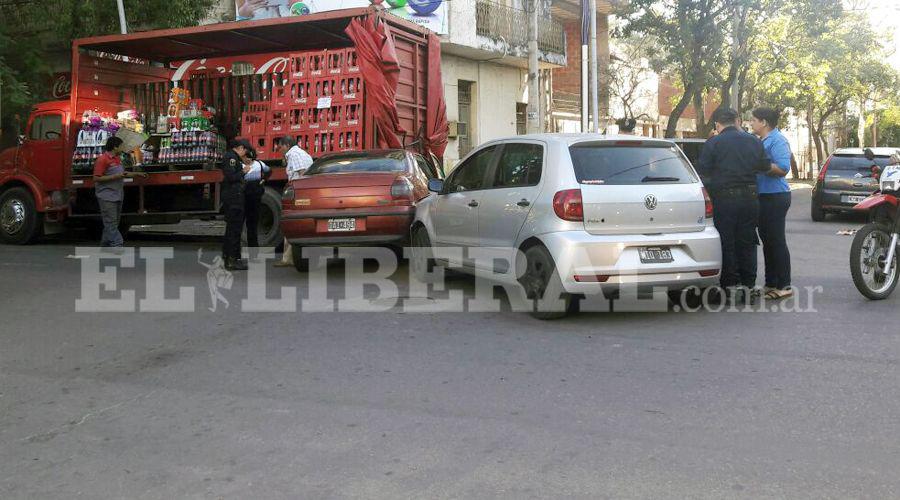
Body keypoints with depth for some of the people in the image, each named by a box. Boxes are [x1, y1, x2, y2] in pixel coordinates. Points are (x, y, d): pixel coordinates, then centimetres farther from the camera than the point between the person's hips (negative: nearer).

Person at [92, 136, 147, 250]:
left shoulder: (117, 158, 14)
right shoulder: (102, 160, -15)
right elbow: (97, 178, -19)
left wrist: (136, 174, 21)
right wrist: (115, 177, -23)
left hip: (117, 196, 10)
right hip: (107, 197, -9)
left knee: (114, 222, 13)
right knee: (111, 223, -7)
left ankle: (105, 245, 22)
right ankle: (117, 245, -10)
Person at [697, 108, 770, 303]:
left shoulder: (713, 143, -8)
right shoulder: (753, 141, 5)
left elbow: (702, 171, -10)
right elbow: (765, 167, 10)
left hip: (725, 198, -4)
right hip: (750, 197, 4)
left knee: (727, 243, 4)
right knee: (747, 243, 11)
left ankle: (730, 286, 4)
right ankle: (749, 286, 13)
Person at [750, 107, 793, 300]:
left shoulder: (778, 140, -12)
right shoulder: (763, 141, 18)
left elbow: (783, 168, -23)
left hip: (775, 197, -10)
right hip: (764, 197, 10)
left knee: (776, 241, -7)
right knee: (767, 241, 13)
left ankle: (784, 286, -3)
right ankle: (771, 283, 20)